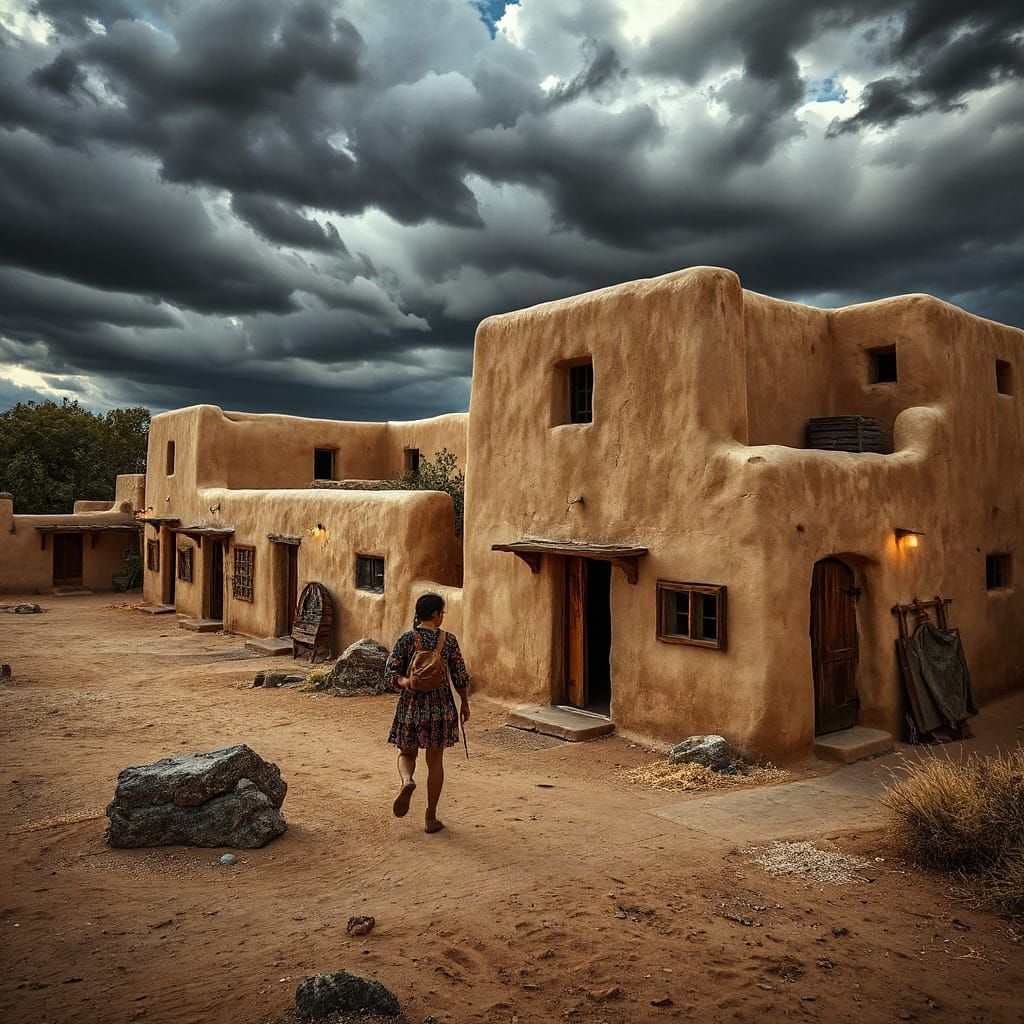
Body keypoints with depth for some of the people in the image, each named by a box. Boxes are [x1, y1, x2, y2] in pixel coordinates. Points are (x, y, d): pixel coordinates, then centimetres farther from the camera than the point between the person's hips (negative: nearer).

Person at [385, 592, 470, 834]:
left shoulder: (406, 639, -2)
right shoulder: (449, 640, -4)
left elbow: (390, 671, -8)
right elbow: (460, 676, -1)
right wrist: (465, 703, 9)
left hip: (411, 705, 0)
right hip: (440, 706, 0)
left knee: (406, 753, 20)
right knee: (435, 761, 10)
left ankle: (407, 780, -14)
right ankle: (431, 818, 15)